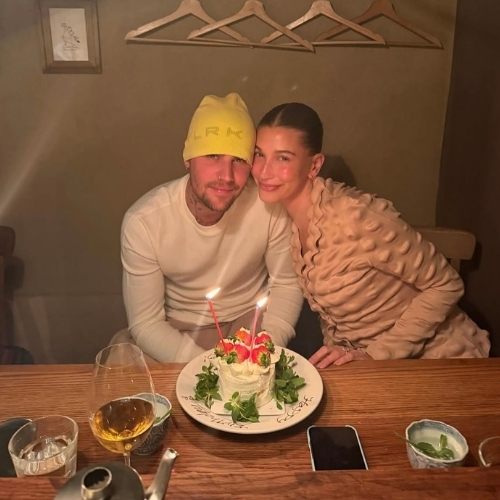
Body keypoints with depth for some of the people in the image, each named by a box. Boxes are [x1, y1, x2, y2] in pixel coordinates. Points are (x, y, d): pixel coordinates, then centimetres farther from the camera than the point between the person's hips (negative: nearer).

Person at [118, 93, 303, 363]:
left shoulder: (271, 205, -22)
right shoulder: (143, 222, -23)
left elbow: (286, 283, -6)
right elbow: (146, 323, -15)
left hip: (253, 317, 0)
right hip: (179, 330, 1)